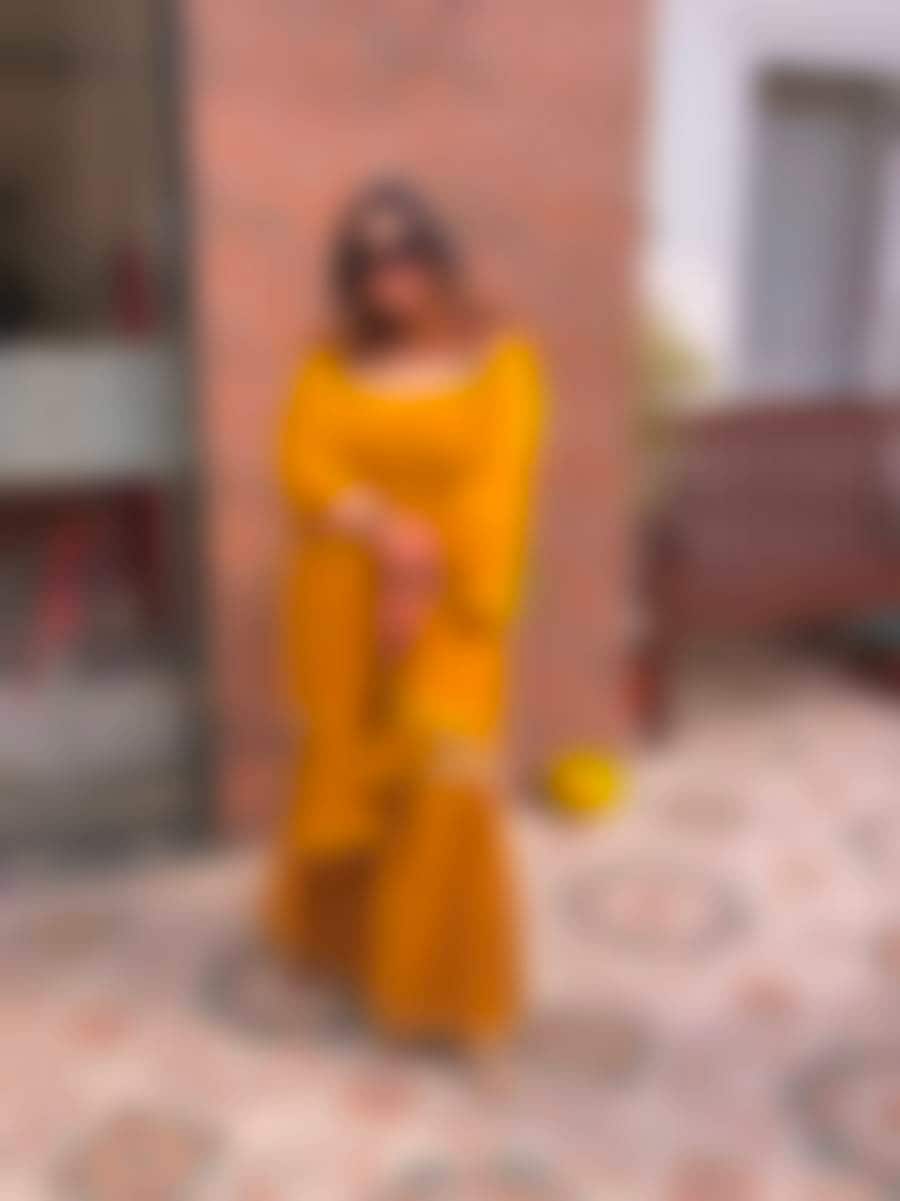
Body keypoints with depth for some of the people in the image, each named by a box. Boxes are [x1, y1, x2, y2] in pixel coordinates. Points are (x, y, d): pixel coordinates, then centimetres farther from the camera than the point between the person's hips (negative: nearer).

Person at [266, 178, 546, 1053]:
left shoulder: (501, 360, -3)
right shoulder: (333, 361, 5)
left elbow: (497, 491, -10)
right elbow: (302, 467, -6)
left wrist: (426, 595, -17)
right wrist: (387, 531, -22)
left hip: (444, 611, -2)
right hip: (341, 601, 3)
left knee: (442, 788, -7)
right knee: (345, 774, 14)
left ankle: (441, 983, 12)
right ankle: (334, 934, 39)